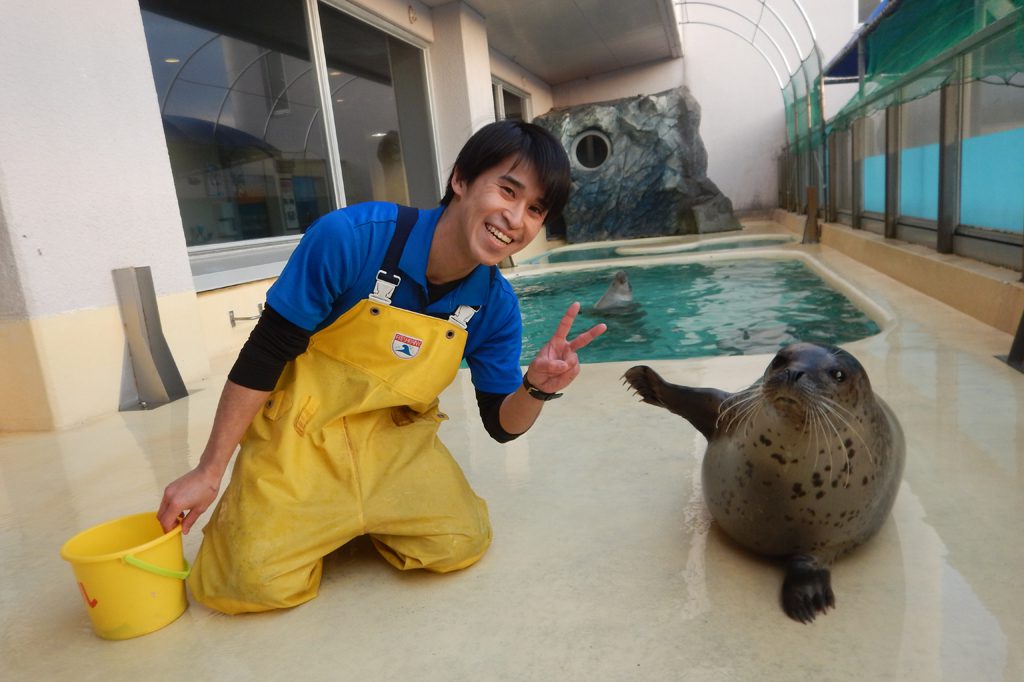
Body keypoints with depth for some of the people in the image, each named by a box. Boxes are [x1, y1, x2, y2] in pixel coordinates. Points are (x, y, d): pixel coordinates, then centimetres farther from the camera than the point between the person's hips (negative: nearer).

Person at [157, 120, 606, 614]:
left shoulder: (495, 304, -12)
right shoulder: (352, 238, -25)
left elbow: (502, 425, -3)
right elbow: (261, 359, -16)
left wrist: (537, 387, -27)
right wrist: (208, 473, -9)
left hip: (395, 439, 4)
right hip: (300, 437, -3)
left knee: (461, 546, -12)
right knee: (260, 583, -15)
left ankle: (351, 520, 15)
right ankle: (251, 515, 19)